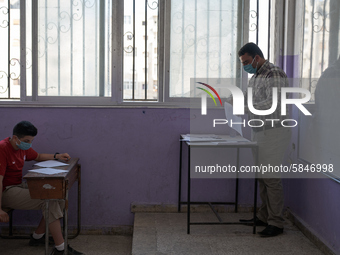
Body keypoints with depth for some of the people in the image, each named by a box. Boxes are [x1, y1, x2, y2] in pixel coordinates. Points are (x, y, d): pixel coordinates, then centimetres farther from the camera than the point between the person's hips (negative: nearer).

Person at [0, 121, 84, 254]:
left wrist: (56, 156, 11)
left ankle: (37, 237, 8)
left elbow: (38, 156, 29)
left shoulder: (23, 147, 8)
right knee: (49, 201, -23)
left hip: (19, 186, 10)